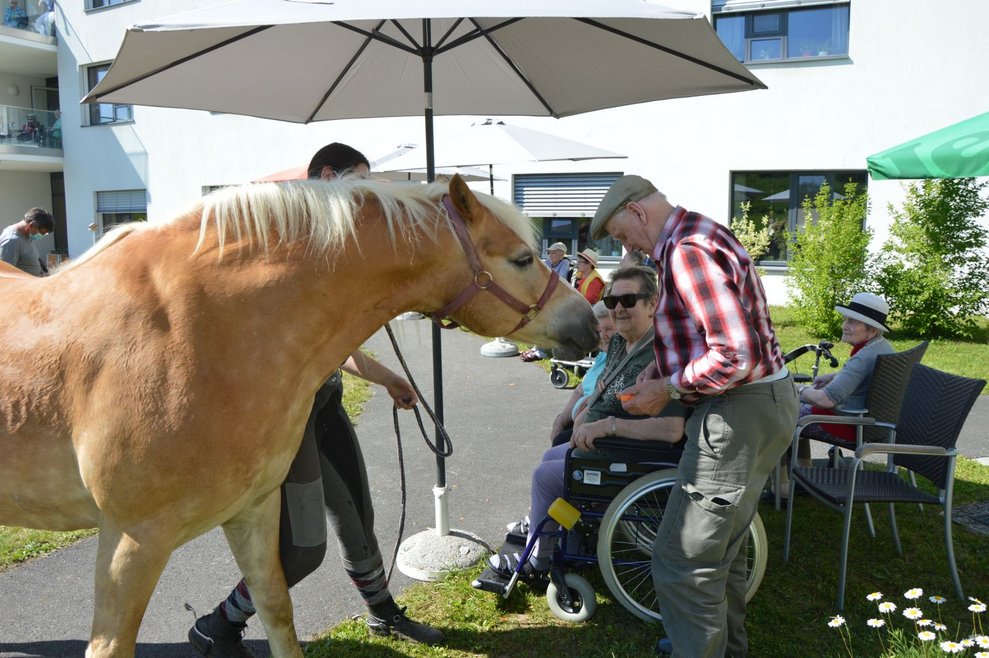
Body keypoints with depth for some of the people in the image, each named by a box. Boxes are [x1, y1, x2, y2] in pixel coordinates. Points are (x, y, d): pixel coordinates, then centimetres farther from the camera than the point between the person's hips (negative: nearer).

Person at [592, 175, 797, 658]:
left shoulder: (687, 251, -20)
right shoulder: (699, 236, 14)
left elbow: (737, 356, -27)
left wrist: (667, 389, -16)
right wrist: (662, 369, 8)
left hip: (741, 413, -11)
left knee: (683, 562, -3)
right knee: (722, 543, 25)